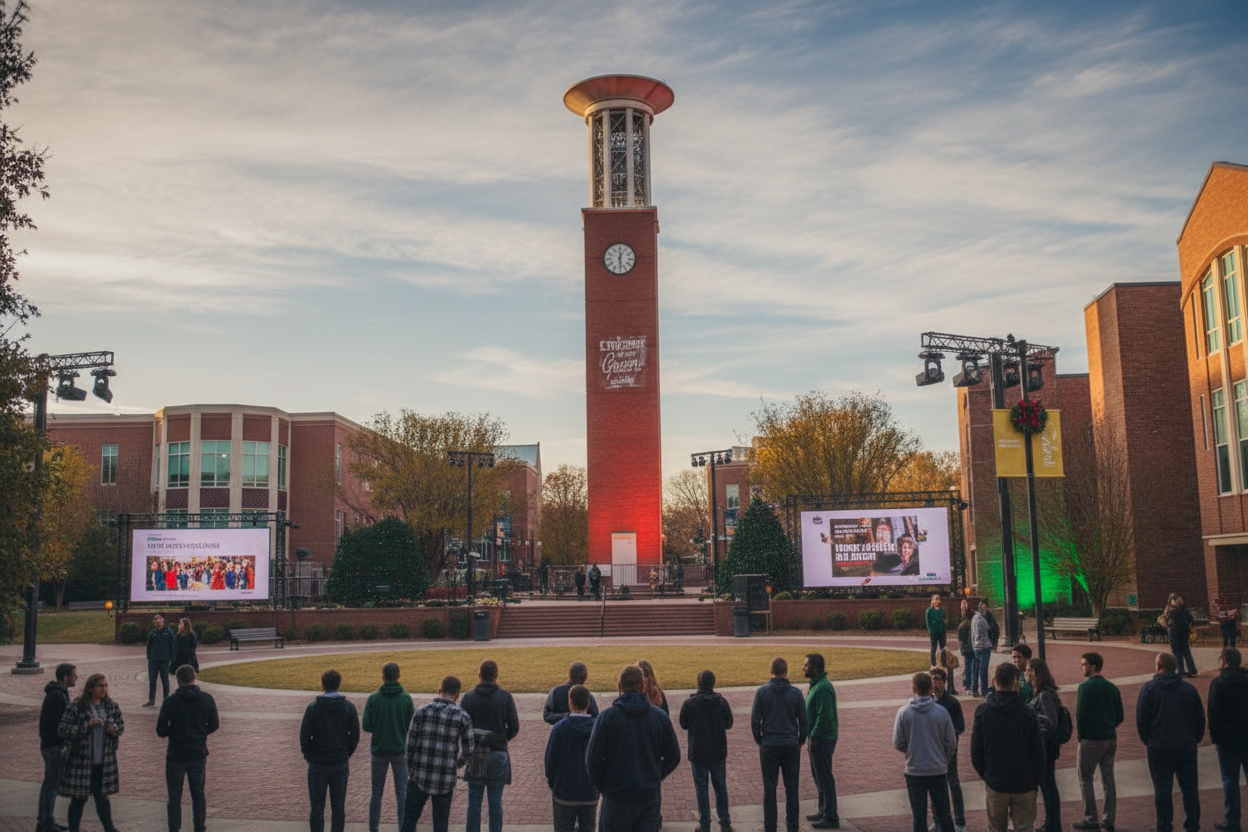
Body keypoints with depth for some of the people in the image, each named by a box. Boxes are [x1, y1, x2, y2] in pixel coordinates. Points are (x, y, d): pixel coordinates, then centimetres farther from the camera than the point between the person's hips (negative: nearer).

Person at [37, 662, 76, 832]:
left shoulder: (58, 693, 14)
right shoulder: (57, 696, -19)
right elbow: (55, 723, -24)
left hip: (49, 744, 11)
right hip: (54, 746, -11)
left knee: (49, 782, 16)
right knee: (52, 782, -5)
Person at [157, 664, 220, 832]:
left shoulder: (170, 702, -11)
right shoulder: (207, 699, -4)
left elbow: (161, 731, -9)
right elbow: (214, 724, 2)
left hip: (176, 755, -2)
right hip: (199, 753, 3)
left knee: (174, 796, 7)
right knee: (198, 793, 15)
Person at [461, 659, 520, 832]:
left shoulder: (468, 697, -1)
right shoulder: (505, 697, -3)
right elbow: (514, 727, -4)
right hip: (498, 754, -1)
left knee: (474, 801, 9)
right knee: (495, 802, 5)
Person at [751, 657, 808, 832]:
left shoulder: (761, 692, -6)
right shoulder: (796, 693, -4)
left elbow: (755, 720, -6)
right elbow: (803, 721, 0)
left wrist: (759, 741, 8)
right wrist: (800, 742, 13)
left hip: (769, 747, -1)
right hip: (791, 746, 1)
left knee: (769, 788, 6)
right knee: (791, 788, 9)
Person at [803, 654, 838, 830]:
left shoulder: (823, 688, -22)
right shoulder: (815, 685, 12)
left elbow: (824, 716, -24)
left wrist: (814, 738, -19)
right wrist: (811, 737, 16)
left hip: (822, 739, -11)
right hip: (817, 738, 11)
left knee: (824, 778, -3)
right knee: (818, 776, 19)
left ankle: (831, 818, 5)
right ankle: (823, 811, 30)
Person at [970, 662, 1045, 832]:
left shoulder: (982, 711, -7)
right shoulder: (1027, 713, -10)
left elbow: (976, 749, -2)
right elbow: (1038, 750, -5)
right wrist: (1037, 779, 8)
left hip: (995, 783, 1)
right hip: (1024, 784, -1)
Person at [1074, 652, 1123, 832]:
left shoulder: (1085, 687, -13)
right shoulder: (1112, 687, 7)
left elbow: (1080, 714, -15)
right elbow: (1120, 717, 10)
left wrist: (1080, 734, -1)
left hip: (1091, 740, -7)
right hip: (1111, 739, 7)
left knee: (1085, 779, 4)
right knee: (1108, 779, 12)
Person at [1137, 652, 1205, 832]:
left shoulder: (1149, 688, -5)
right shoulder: (1189, 689, 4)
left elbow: (1141, 718, -5)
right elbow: (1200, 717, 8)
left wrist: (1146, 738, 8)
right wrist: (1196, 738, 19)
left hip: (1159, 747, -3)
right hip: (1187, 746, 3)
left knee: (1162, 789, 3)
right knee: (1189, 788, 11)